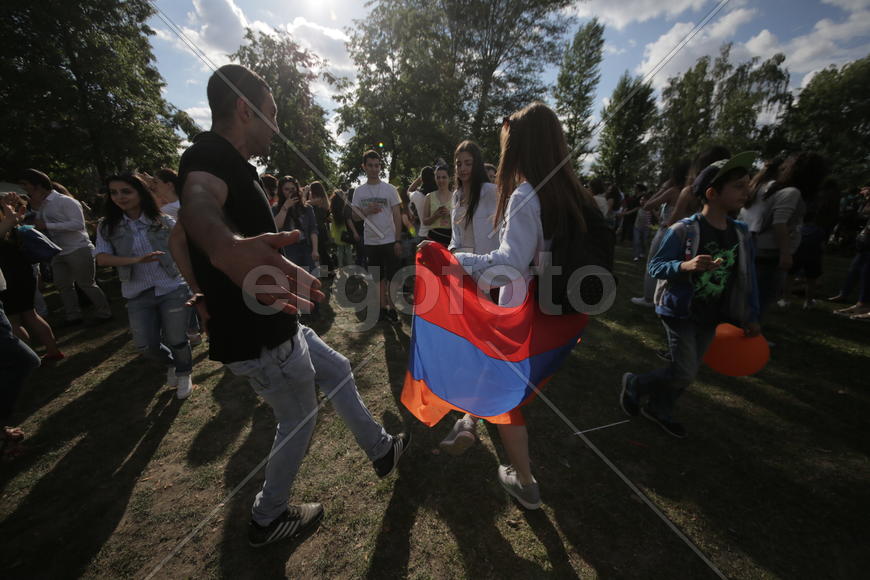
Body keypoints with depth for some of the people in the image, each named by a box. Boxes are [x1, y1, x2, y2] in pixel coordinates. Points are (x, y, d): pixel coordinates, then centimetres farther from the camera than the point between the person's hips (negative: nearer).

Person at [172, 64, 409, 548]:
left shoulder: (228, 164, 13)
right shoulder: (210, 156, -18)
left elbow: (180, 238, 23)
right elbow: (199, 200, -44)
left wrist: (213, 292, 25)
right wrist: (225, 247, -66)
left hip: (274, 327, 10)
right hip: (260, 340, -10)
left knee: (339, 371, 20)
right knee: (299, 421, 10)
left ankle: (382, 450, 40)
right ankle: (268, 519, 38)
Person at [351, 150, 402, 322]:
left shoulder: (389, 189, -1)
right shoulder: (359, 191, 7)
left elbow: (397, 216, -3)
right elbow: (355, 217, 9)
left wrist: (398, 241, -10)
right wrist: (367, 211, -13)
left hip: (389, 240, -3)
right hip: (370, 242, 3)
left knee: (392, 276, 2)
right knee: (379, 277, 11)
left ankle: (392, 308, 12)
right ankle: (383, 307, 21)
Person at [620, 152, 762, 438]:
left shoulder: (741, 233, 2)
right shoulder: (683, 230, -17)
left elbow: (747, 278, 10)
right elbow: (654, 266, -15)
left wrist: (751, 316, 12)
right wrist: (685, 266, -34)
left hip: (711, 317, 7)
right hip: (679, 312, -6)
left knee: (687, 372, 14)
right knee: (684, 373, -8)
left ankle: (658, 409, 34)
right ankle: (635, 384, 18)